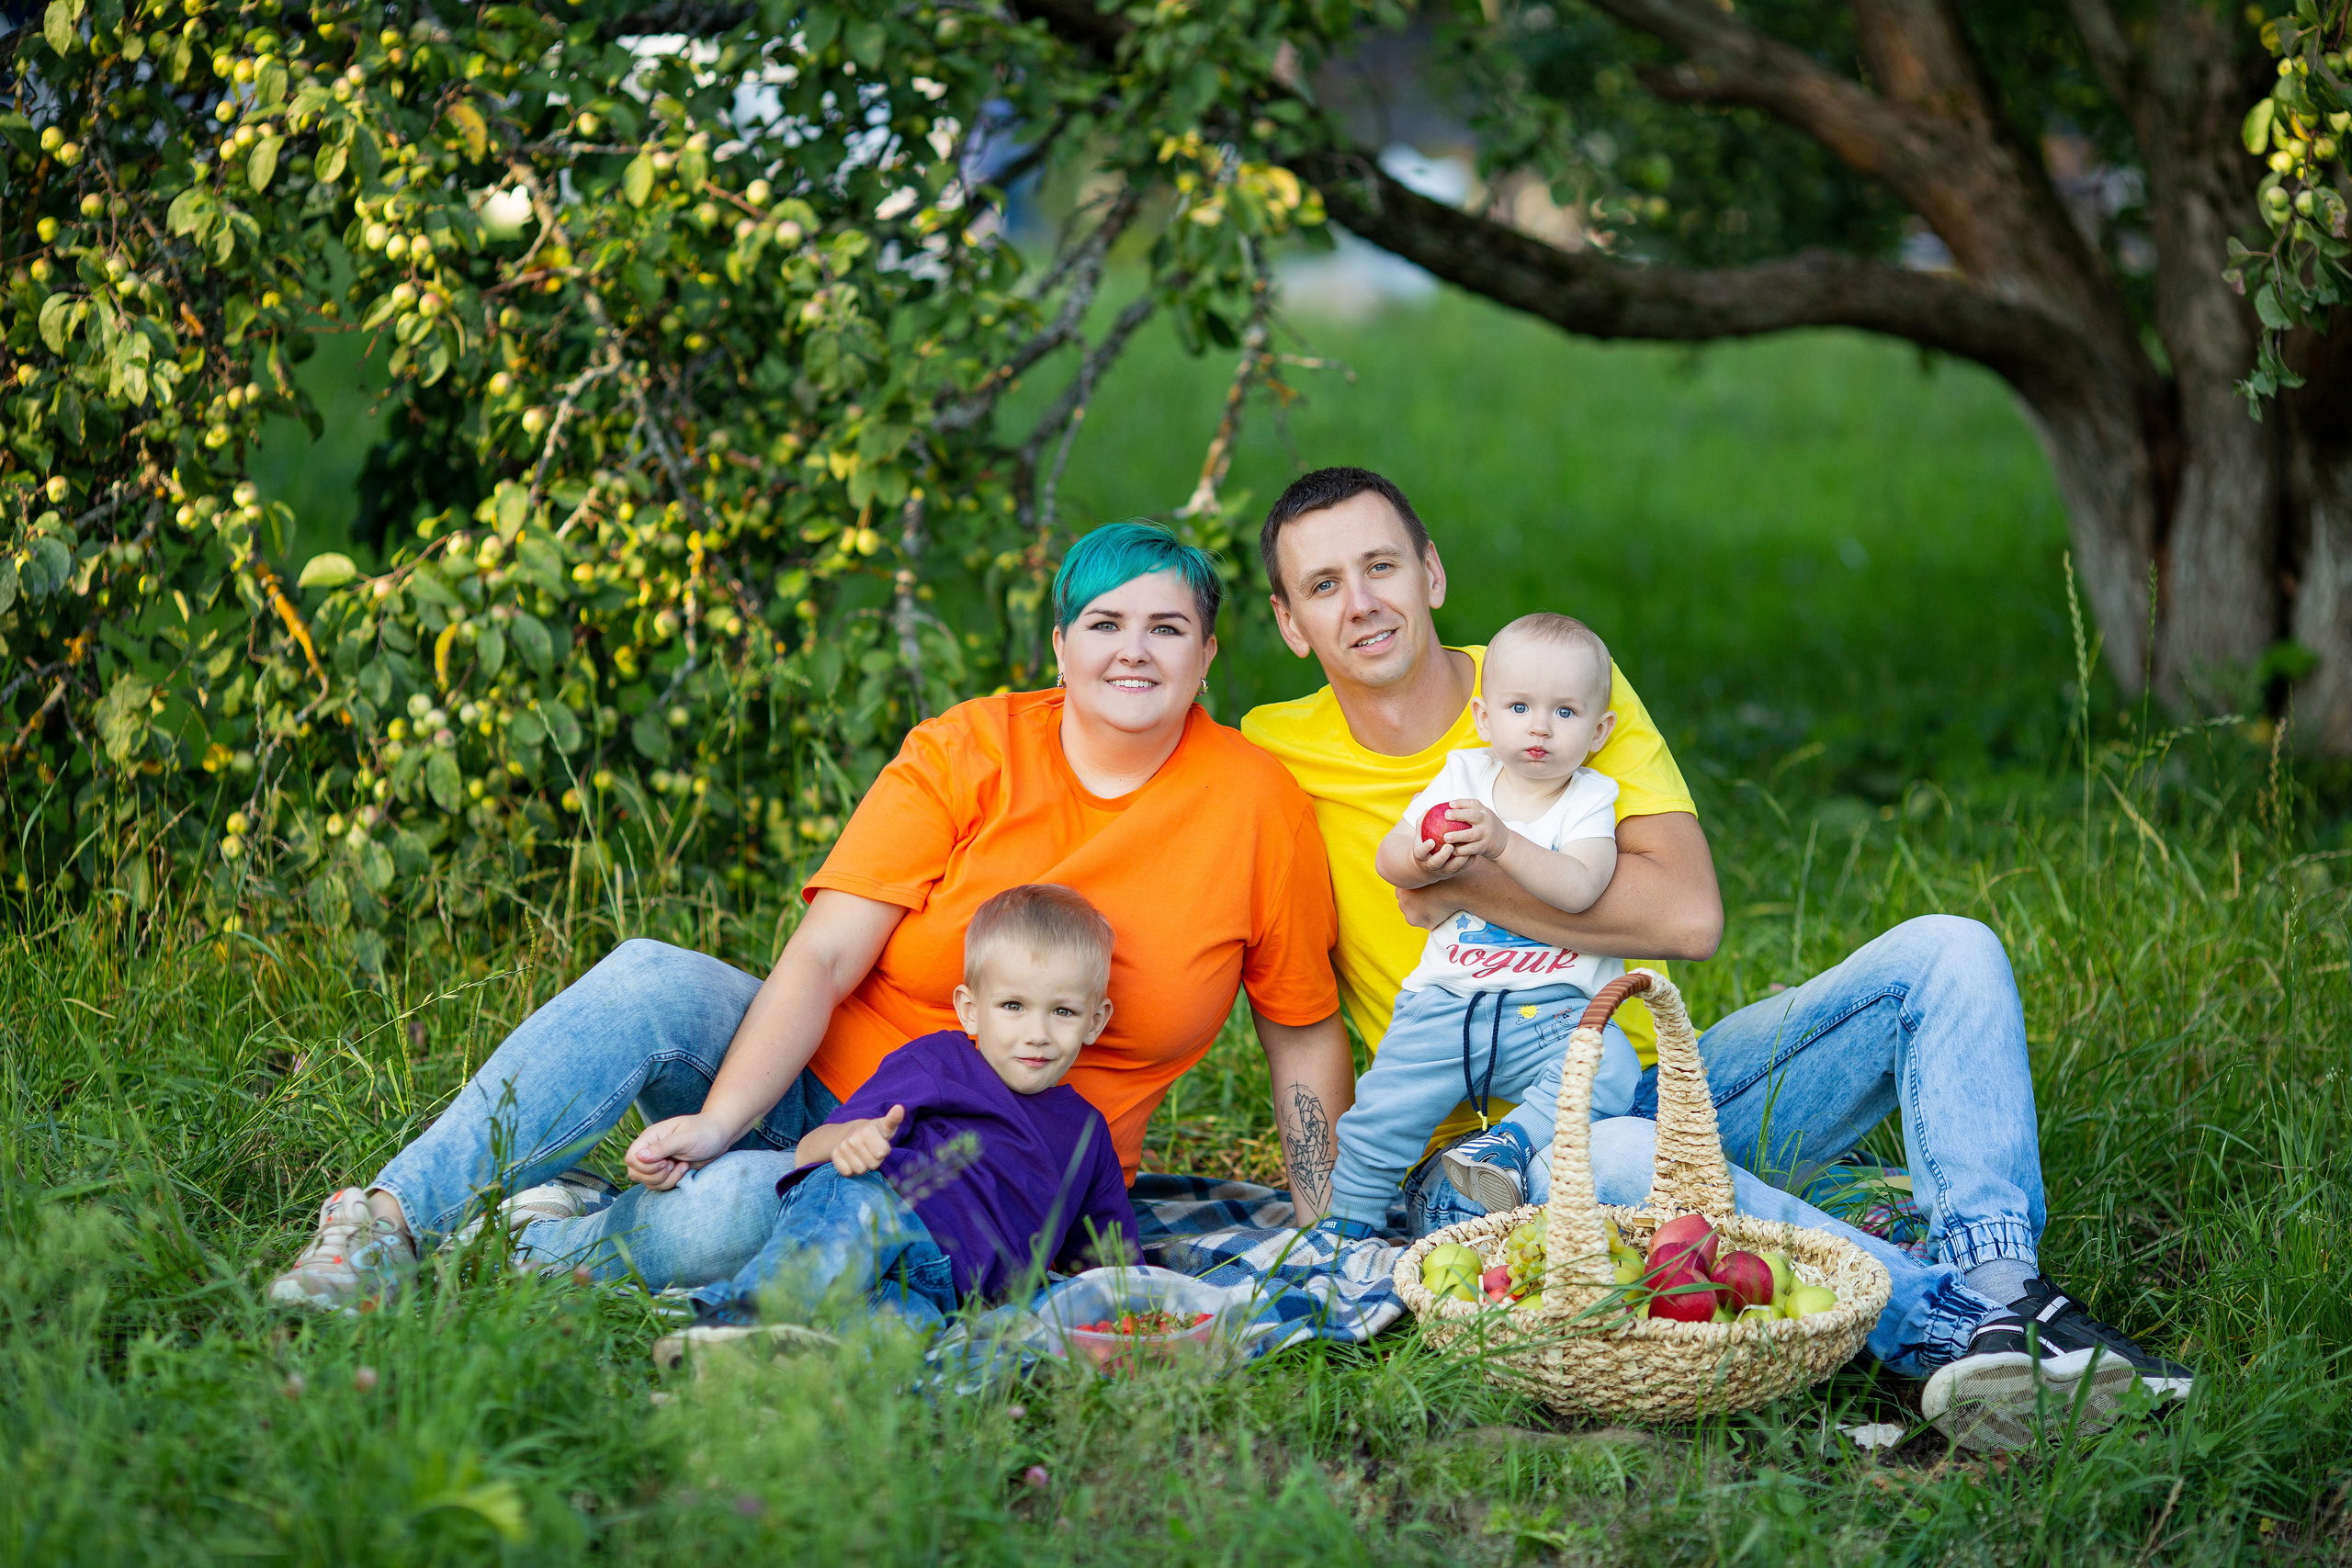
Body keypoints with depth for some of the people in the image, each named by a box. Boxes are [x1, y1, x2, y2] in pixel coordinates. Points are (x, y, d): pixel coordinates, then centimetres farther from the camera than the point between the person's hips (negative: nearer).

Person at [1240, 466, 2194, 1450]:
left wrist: (1462, 882, -14)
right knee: (1611, 1159, -41)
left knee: (1945, 954, -15)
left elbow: (1688, 915, -13)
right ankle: (1950, 1318, -37)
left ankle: (1999, 1286, -36)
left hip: (1664, 1085, 4)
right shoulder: (1275, 757, -1)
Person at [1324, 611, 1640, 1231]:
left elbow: (1579, 888, -19)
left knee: (1607, 1070, -30)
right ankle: (1349, 1217, 14)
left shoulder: (1590, 801, 0)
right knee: (1385, 1107, -8)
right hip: (1445, 1001, 2)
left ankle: (1514, 1140, -21)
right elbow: (1386, 857, 1)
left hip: (1553, 1010, -2)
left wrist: (1503, 843, -32)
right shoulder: (1461, 778, 7)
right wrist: (1422, 863, -23)